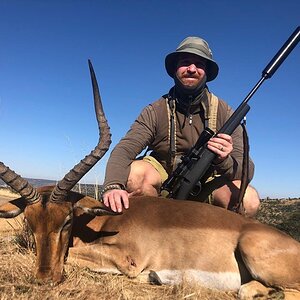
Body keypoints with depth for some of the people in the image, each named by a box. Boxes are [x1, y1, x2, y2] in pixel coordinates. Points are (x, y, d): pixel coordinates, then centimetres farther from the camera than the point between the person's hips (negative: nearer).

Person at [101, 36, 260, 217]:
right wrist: (113, 186, -42)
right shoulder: (155, 111, -8)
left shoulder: (224, 113, -8)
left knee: (249, 199, -27)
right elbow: (124, 149, -21)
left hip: (207, 185, 1)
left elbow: (247, 169, -14)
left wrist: (224, 161, -37)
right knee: (135, 172, -29)